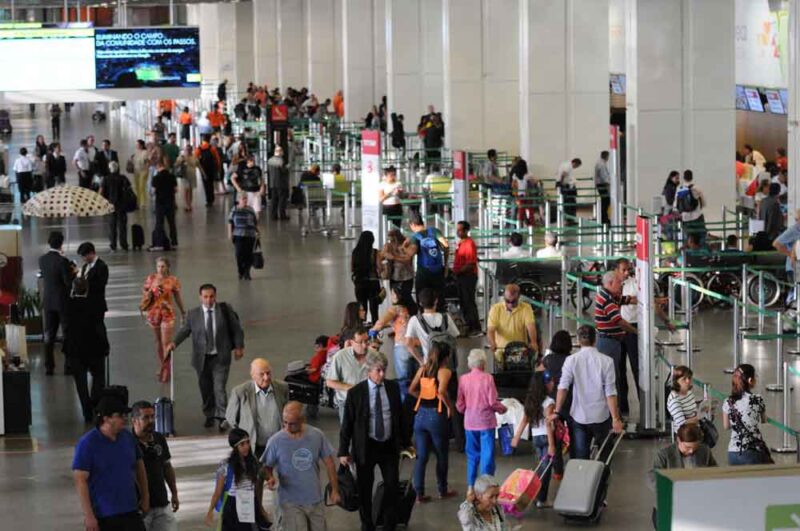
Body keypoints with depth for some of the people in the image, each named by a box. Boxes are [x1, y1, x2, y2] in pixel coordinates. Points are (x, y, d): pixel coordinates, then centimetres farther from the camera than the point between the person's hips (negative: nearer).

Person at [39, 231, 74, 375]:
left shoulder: (42, 259, -2)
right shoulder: (62, 261, -19)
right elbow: (68, 282, -19)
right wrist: (74, 273, 1)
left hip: (48, 302, 5)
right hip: (63, 301, -5)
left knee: (49, 335, 11)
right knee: (68, 333, 6)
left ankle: (49, 366, 11)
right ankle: (68, 366, 8)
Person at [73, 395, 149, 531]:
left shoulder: (128, 437, 5)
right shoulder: (87, 443, -12)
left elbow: (139, 466, 19)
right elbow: (80, 480, -15)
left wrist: (145, 497, 17)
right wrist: (88, 516, -18)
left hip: (130, 513, 5)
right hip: (103, 516, -5)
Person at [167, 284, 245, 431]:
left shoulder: (225, 310, -2)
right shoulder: (193, 314, 0)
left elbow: (236, 329, 5)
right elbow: (184, 330, -2)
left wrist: (239, 346, 2)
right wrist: (174, 343, -19)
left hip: (220, 357, -2)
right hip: (202, 358, 2)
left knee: (219, 388, -11)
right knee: (205, 389, 10)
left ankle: (222, 417, -10)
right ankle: (209, 416, 27)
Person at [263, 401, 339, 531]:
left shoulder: (317, 436, -7)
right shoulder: (275, 441, -13)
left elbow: (329, 463, 5)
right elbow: (267, 466, 1)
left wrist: (334, 490, 7)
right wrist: (270, 479, -21)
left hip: (316, 500, 3)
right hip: (291, 502, -3)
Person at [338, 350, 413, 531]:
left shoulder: (393, 387, 0)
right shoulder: (356, 392, -11)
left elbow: (400, 415, 10)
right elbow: (347, 423, -6)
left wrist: (406, 442, 13)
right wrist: (343, 452, -6)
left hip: (390, 446, 3)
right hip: (366, 447, -2)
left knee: (392, 486, 5)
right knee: (365, 489, 8)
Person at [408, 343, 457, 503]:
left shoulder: (423, 369, 6)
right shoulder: (445, 371, -10)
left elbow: (412, 390, 8)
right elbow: (442, 391, -25)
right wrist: (449, 406, -11)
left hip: (421, 414, 5)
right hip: (436, 415, -5)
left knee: (421, 456, 8)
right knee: (441, 456, 13)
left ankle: (419, 493, 7)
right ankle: (442, 491, 24)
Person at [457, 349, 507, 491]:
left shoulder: (463, 379, -2)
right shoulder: (487, 378, -11)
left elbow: (460, 405, 2)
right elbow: (493, 402, -11)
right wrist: (502, 409, 9)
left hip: (470, 422, 3)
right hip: (486, 421, -3)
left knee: (472, 454, 14)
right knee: (487, 454, 3)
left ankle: (471, 486, 15)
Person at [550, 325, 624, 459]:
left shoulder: (571, 360, -5)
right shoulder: (606, 361, -8)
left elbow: (563, 388, -11)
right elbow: (610, 393, -10)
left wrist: (557, 412, -5)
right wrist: (615, 418, -8)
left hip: (579, 417, 1)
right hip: (601, 417, -1)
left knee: (581, 457, 7)